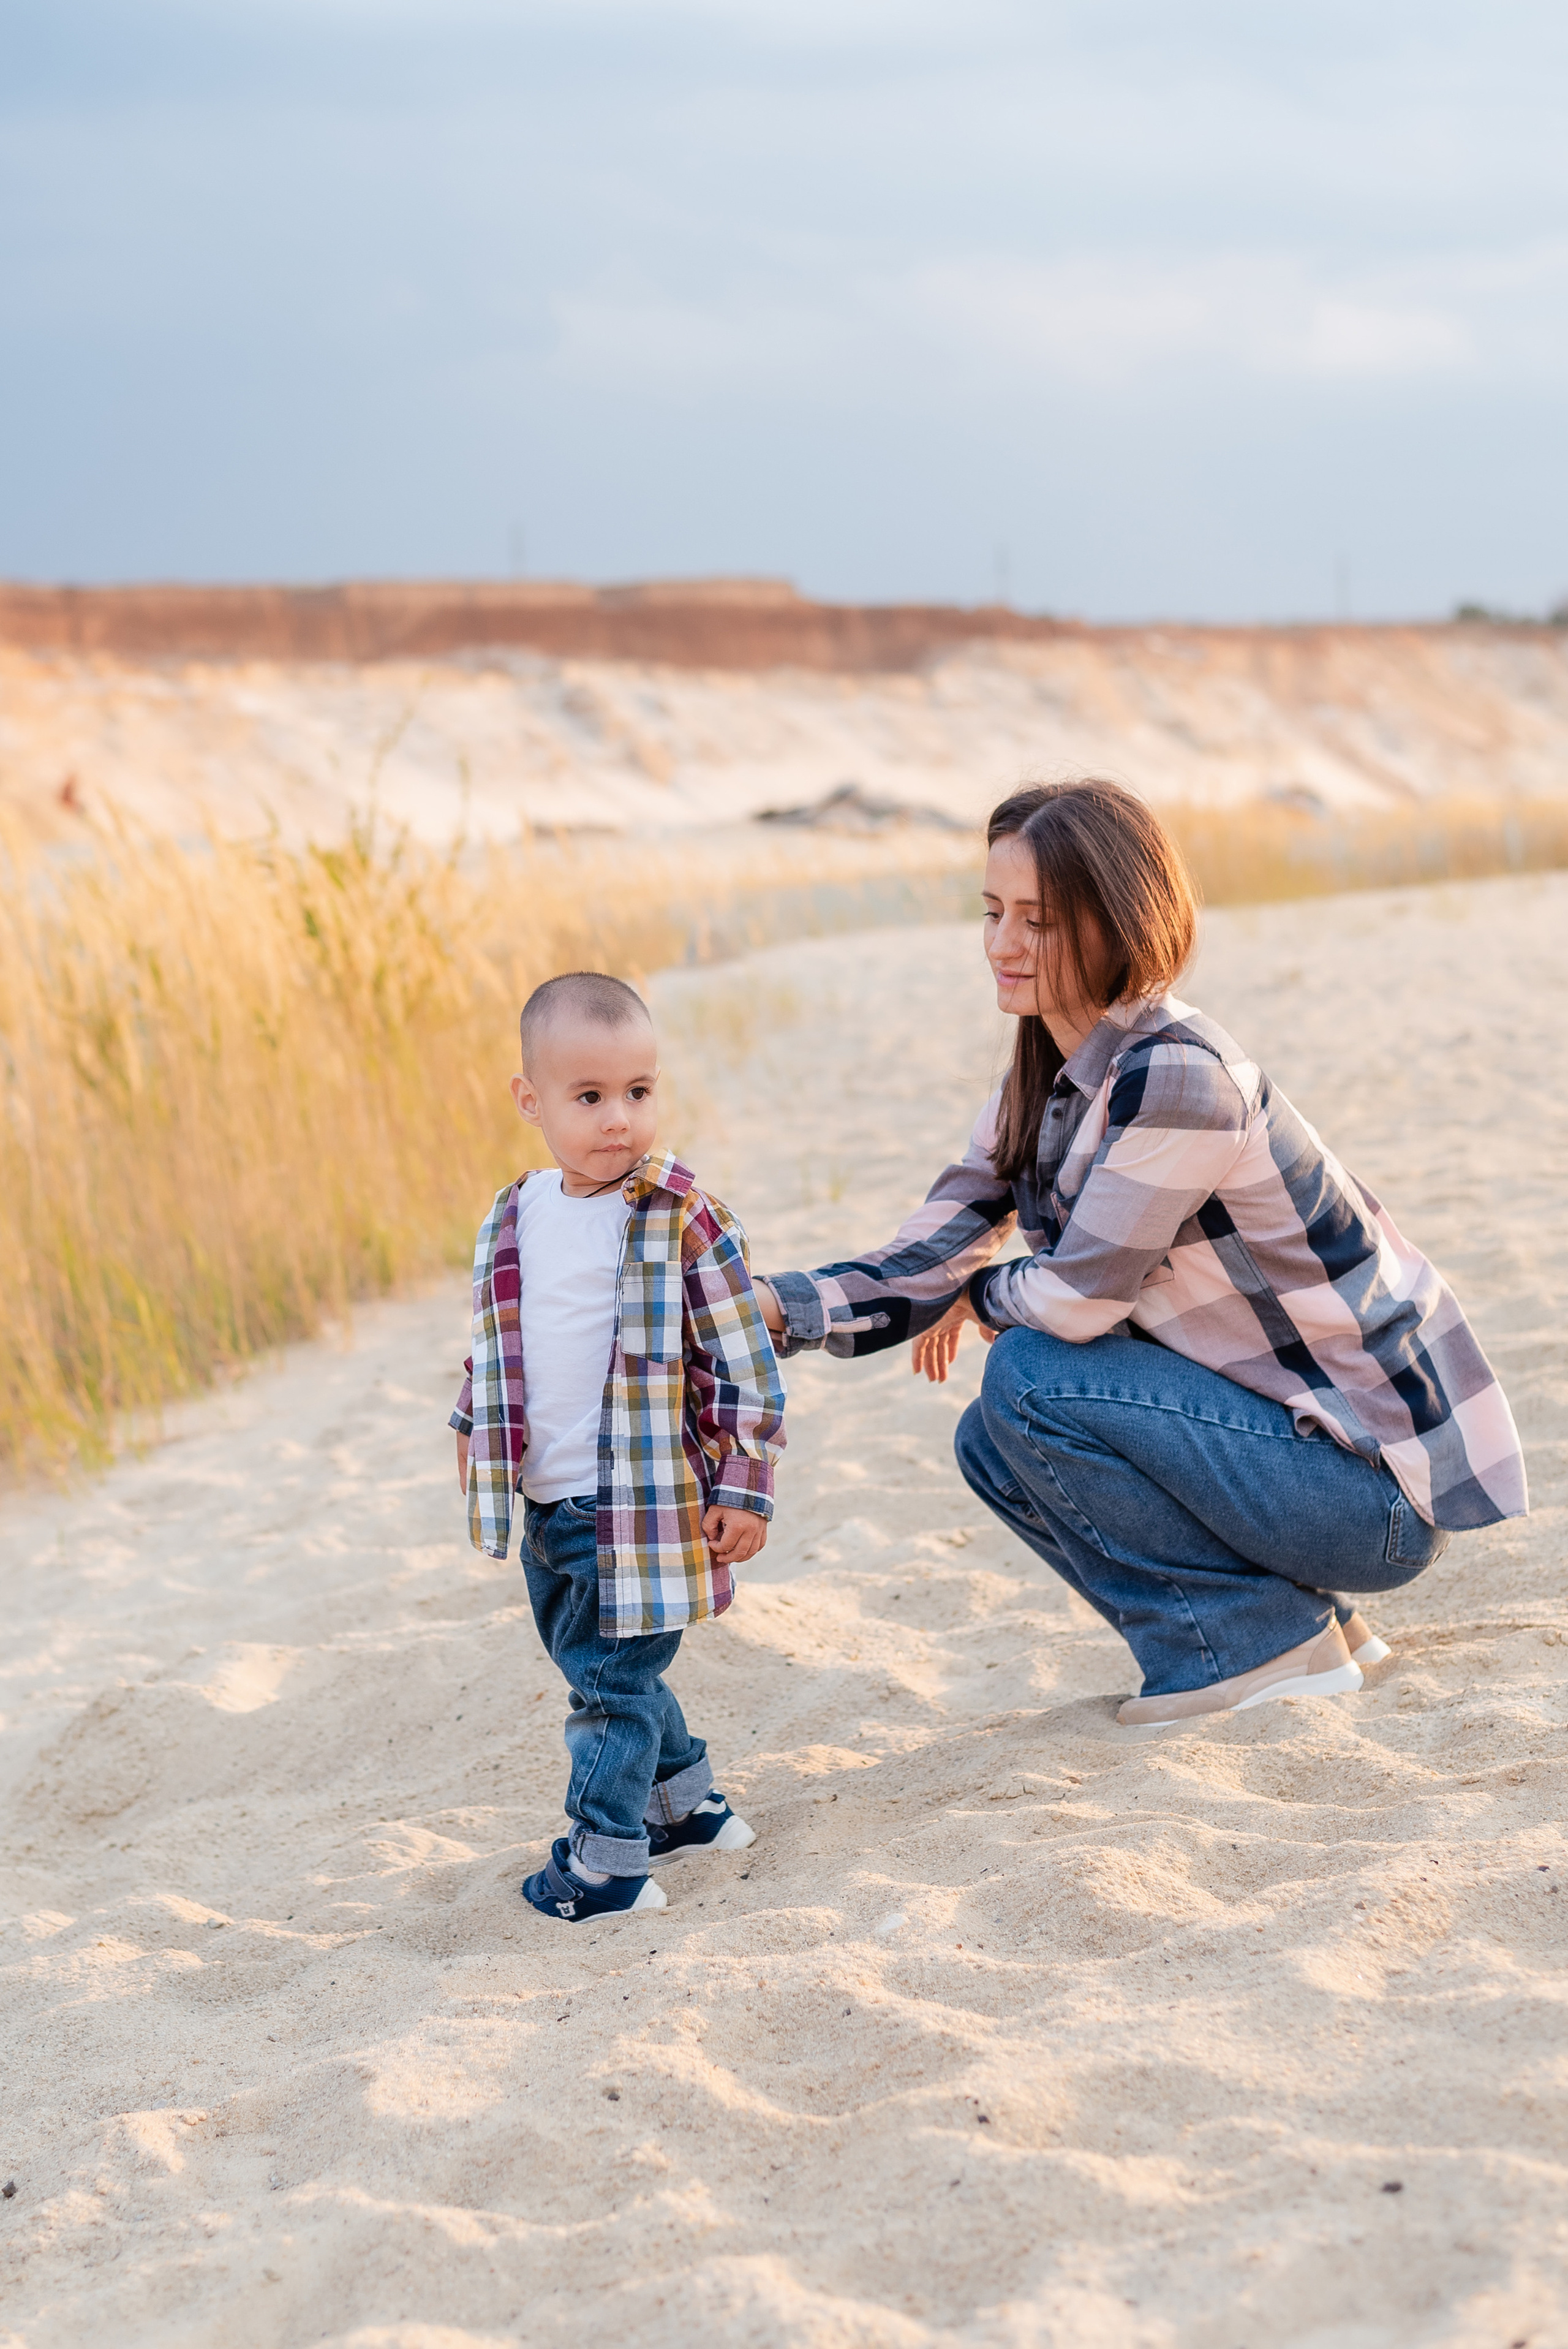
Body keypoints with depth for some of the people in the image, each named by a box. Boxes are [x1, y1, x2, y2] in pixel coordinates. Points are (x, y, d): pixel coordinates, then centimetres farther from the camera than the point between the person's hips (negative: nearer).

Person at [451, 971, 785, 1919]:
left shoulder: (684, 1219, -12)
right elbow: (495, 1355, 20)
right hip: (550, 1508, 7)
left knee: (613, 1679, -3)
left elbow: (746, 1363, -9)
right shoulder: (514, 1221, 4)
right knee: (596, 1664, 18)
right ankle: (686, 1803, 35)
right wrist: (479, 1451, 24)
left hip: (642, 1509, -7)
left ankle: (608, 1860, 8)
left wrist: (745, 1488, -11)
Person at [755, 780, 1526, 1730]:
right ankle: (1300, 1616, 13)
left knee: (1031, 1381, -16)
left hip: (1384, 1491, -9)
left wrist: (985, 1295, 1)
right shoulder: (1044, 1092, 5)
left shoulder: (1177, 1074, -23)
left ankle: (1261, 1637, -3)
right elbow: (920, 1271, 3)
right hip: (1297, 1420, 9)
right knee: (996, 1445, 9)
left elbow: (1075, 1300, -21)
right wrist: (771, 1305, -14)